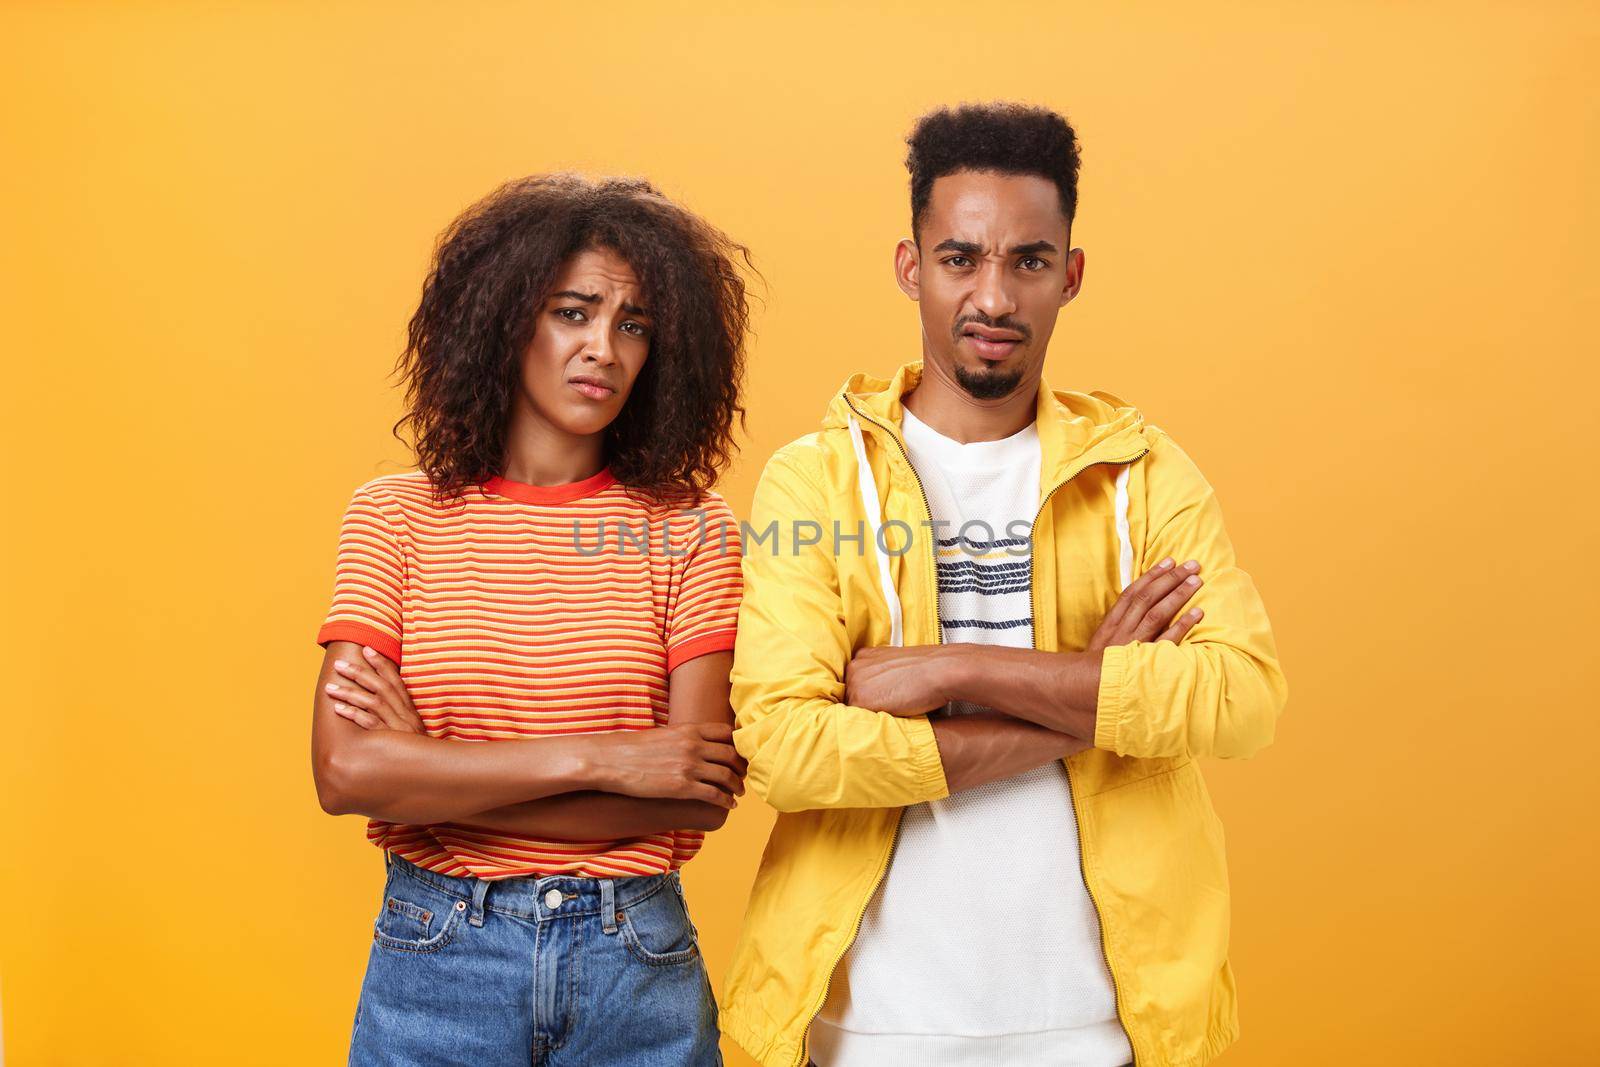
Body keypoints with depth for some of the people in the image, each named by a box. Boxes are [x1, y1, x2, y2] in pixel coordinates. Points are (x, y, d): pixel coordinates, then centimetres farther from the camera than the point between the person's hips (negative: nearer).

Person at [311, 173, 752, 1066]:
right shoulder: (397, 516, -2)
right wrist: (598, 759, -17)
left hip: (636, 960, 0)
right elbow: (345, 770, -12)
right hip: (434, 959, 0)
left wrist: (434, 775, -12)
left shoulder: (686, 529, -3)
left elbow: (700, 798, -11)